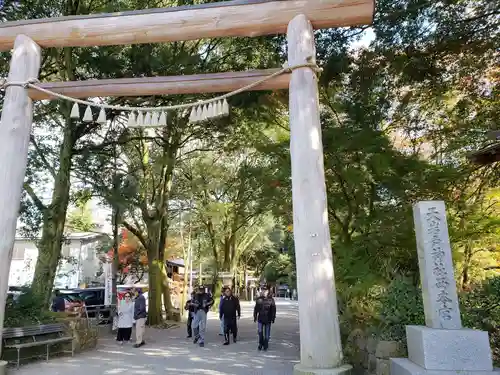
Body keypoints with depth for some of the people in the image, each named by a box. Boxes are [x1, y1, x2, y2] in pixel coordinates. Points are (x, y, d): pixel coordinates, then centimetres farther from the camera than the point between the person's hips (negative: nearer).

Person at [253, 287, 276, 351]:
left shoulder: (271, 300, -3)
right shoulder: (259, 299, 1)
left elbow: (273, 310, 0)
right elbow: (256, 309, 7)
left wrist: (273, 318, -3)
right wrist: (255, 317, 5)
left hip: (268, 319, -1)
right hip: (260, 318, 1)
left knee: (267, 333, 7)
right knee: (260, 331, -2)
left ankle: (265, 345, 21)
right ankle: (261, 343, 19)